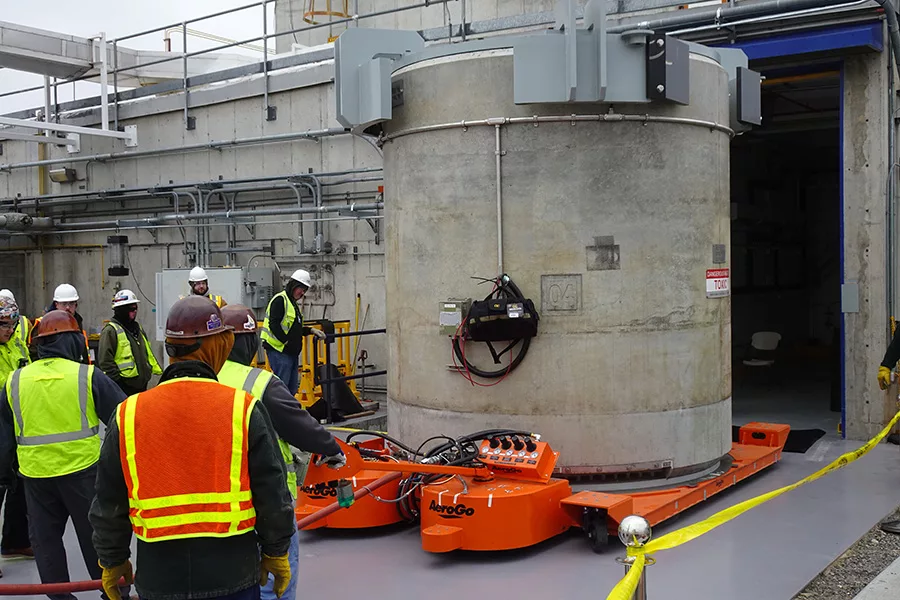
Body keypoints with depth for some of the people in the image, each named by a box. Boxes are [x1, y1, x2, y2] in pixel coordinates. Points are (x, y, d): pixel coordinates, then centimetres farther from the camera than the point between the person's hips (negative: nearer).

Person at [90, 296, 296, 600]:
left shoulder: (127, 416, -5)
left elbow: (109, 505, 4)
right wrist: (276, 552, 10)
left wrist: (113, 562, 19)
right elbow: (273, 496, -5)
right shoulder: (245, 410, -11)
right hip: (232, 575, -2)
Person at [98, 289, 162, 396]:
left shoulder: (137, 328, 17)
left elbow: (148, 354, 25)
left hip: (141, 385, 9)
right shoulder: (110, 331, -11)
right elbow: (105, 361, -15)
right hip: (123, 387, -9)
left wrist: (159, 372, 19)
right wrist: (116, 380, -17)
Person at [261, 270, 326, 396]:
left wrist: (311, 330, 14)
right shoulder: (280, 300, -11)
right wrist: (286, 341, -19)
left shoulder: (293, 302, 21)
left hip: (292, 352, 10)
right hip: (279, 351, -10)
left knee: (292, 388, 13)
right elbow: (274, 325, -21)